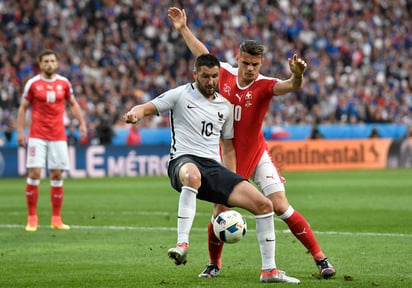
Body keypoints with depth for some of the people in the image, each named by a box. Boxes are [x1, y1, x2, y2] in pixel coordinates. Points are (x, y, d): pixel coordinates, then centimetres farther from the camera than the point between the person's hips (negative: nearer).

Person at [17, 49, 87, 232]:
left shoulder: (64, 83, 6)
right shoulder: (33, 83, 0)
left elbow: (73, 104, 18)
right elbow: (23, 108, 5)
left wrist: (82, 123, 7)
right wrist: (20, 131, -2)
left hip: (58, 136, 2)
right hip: (37, 136, -2)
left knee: (57, 175, 2)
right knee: (34, 173, -9)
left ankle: (56, 219, 9)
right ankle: (32, 218, -2)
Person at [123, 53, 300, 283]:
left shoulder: (225, 105, 19)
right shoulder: (181, 95, 5)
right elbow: (148, 108, -2)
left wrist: (232, 188, 19)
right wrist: (135, 113, -28)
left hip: (214, 167, 5)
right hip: (184, 162, -5)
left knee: (264, 204, -6)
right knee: (192, 175, -46)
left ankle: (269, 270, 5)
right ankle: (182, 244, -47)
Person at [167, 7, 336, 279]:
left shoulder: (264, 85, -16)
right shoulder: (225, 73, -5)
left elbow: (291, 86, -37)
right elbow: (203, 54, 14)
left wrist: (297, 76, -58)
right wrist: (183, 29, 17)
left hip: (257, 154, -3)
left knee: (281, 206, -11)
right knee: (220, 212, 1)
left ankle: (320, 259, -6)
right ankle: (214, 264, 26)